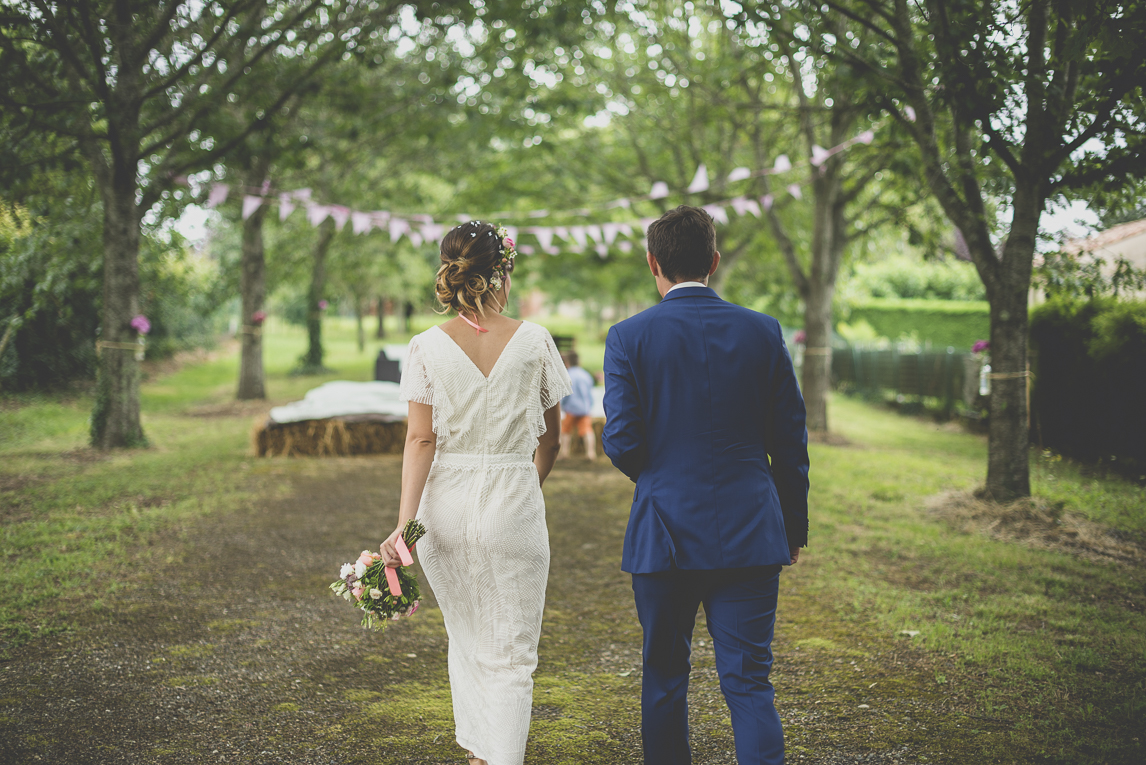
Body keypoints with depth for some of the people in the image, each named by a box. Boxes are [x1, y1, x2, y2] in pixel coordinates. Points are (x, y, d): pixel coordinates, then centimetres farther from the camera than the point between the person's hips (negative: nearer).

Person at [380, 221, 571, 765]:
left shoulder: (427, 347, -4)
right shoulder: (534, 342, -4)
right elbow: (549, 439, 5)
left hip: (446, 505, 3)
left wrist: (403, 524, -9)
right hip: (514, 505, -2)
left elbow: (421, 440, -9)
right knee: (510, 654, 7)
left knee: (465, 638, 23)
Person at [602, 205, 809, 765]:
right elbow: (791, 441, 4)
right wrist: (795, 525, 15)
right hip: (751, 531, 2)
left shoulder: (629, 338, -7)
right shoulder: (763, 331, 1)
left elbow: (621, 442, -9)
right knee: (749, 680, 4)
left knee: (665, 676, 15)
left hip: (665, 533, -1)